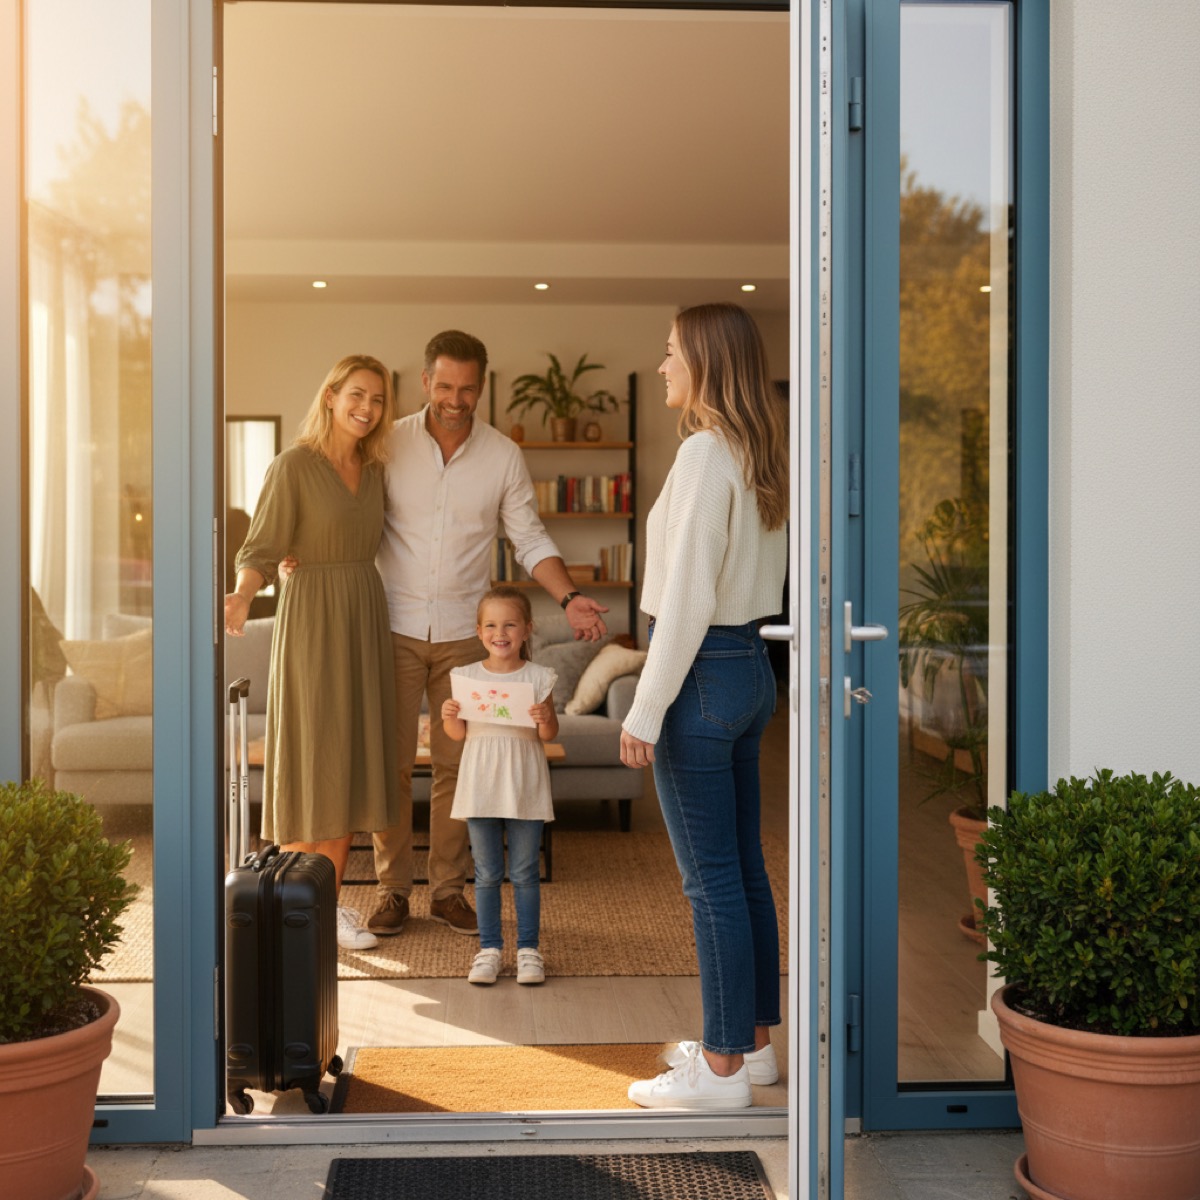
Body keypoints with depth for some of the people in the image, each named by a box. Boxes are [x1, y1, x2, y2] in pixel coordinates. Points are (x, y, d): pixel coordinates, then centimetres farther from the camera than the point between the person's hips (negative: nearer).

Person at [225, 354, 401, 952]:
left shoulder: (372, 470, 9)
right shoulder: (293, 465, -10)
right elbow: (261, 549, -15)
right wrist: (241, 597, -32)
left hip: (364, 618, 6)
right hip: (310, 617, -6)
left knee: (350, 763, 7)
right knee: (308, 761, -3)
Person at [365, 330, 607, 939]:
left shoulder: (504, 456, 0)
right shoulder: (389, 444, -2)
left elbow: (530, 539, 4)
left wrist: (570, 598, -9)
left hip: (464, 631, 1)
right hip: (396, 627, -1)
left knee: (457, 763, 5)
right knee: (390, 760, 1)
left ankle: (448, 888, 17)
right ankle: (392, 889, 14)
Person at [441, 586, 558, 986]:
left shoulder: (538, 677, -3)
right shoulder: (467, 676, 1)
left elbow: (549, 735, -1)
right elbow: (459, 734, 7)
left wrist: (545, 719, -21)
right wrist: (449, 716, -13)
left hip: (524, 785, -1)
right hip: (481, 784, 1)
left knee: (525, 872, 6)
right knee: (486, 873, 8)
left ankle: (528, 948, 16)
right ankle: (489, 948, 18)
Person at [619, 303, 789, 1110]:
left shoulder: (705, 453, -17)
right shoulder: (762, 454, 10)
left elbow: (687, 597, -20)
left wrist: (645, 711, -17)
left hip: (704, 672, -9)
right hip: (752, 666, 9)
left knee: (712, 880, -2)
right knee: (744, 865, 16)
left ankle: (722, 1070, 8)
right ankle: (753, 1043, 27)